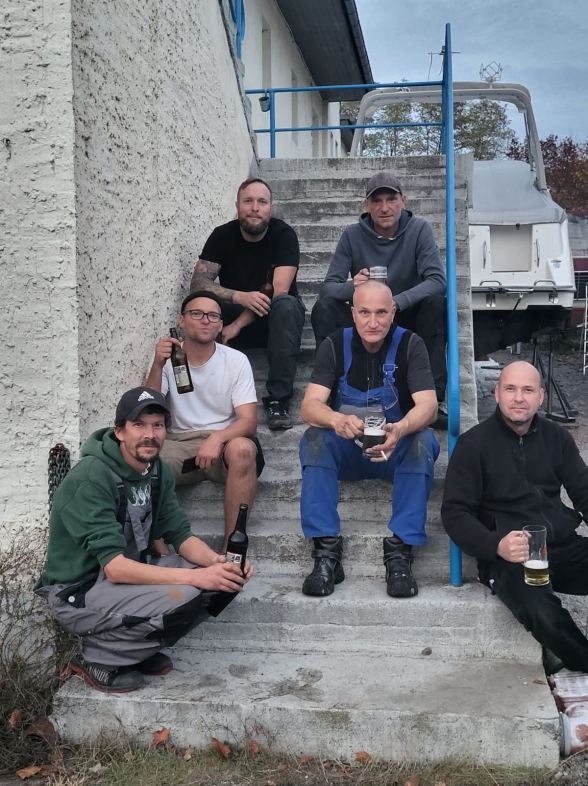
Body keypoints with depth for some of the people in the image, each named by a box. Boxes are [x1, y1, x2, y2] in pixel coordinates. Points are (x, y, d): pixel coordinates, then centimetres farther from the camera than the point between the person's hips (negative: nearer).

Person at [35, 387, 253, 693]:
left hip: (133, 572, 8)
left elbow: (180, 535, 0)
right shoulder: (90, 479, -25)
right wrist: (196, 577, -36)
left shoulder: (157, 470, 0)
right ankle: (96, 657, -6)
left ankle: (135, 645, 5)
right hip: (78, 591, -8)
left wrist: (217, 562, -22)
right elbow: (115, 568, -31)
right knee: (183, 597, -30)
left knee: (224, 578, -8)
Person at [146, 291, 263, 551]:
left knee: (242, 449, -36)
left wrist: (217, 437, -31)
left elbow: (249, 421, -10)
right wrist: (157, 367, -24)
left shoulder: (236, 360, -2)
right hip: (178, 444, 1)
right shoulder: (166, 359, 2)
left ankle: (231, 548, -28)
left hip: (224, 442, -1)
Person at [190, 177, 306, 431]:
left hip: (275, 318, -1)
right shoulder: (222, 235, -9)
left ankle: (278, 399, -35)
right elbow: (198, 282, -20)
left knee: (286, 304, -36)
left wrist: (237, 325, -30)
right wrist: (240, 297, -38)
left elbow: (278, 291, -25)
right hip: (234, 315, 2)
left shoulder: (284, 234, -15)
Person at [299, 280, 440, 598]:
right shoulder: (334, 345, -7)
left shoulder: (410, 344, -10)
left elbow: (428, 405, -23)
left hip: (396, 450, -1)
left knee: (422, 442, -31)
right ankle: (326, 549, -29)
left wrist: (400, 428, -47)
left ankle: (400, 549, -29)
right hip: (347, 450, 1)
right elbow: (310, 405, -19)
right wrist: (337, 420, -44)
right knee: (314, 439, -28)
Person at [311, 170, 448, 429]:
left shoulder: (419, 229, -9)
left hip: (407, 320, 0)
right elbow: (327, 286, -11)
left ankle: (434, 398, -24)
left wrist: (397, 302, -38)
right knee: (323, 308, -24)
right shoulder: (353, 235, -6)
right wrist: (351, 286, -36)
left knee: (437, 303, -30)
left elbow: (437, 280, -21)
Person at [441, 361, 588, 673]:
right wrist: (496, 545, -22)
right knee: (545, 617, -32)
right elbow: (455, 512, -4)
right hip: (510, 558, -4)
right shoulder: (473, 444, -1)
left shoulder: (556, 437, 12)